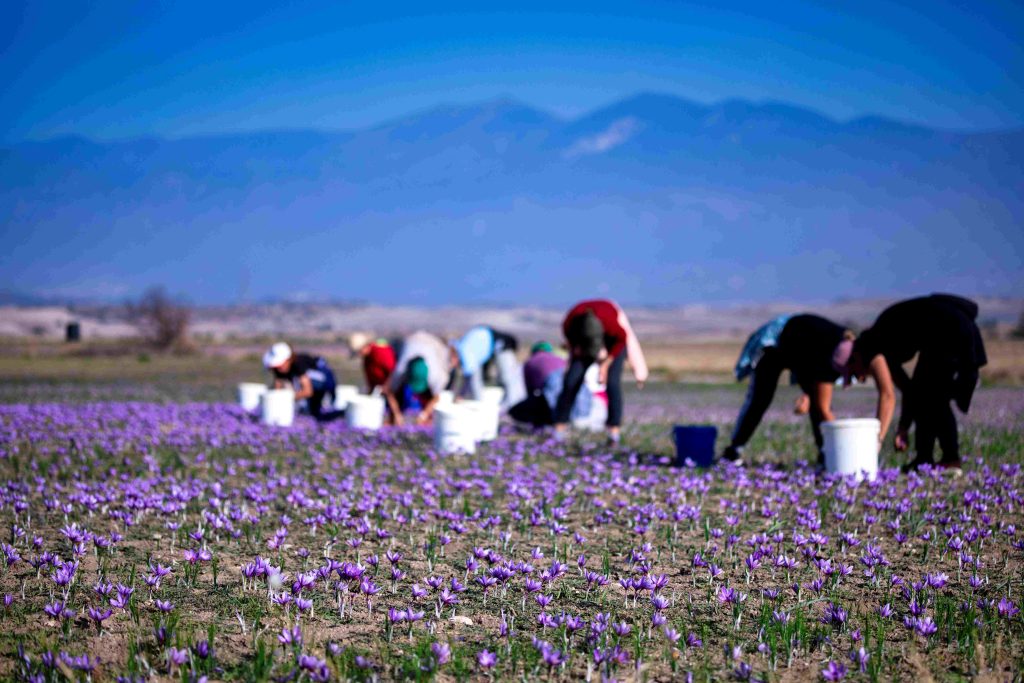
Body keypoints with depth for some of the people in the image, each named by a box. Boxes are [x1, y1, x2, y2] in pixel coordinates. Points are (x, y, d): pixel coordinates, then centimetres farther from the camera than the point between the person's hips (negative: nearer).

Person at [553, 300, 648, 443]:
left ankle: (614, 430, -15)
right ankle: (559, 428, -9)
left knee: (612, 381, -20)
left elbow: (622, 339, -18)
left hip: (613, 338, -2)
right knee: (572, 380, -14)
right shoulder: (569, 325, -34)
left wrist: (605, 364, -15)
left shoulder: (612, 324, -42)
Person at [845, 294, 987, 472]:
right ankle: (924, 459, 10)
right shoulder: (883, 348, 17)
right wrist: (903, 429, 17)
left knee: (935, 397, -6)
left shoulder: (871, 349, -8)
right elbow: (907, 388, 19)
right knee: (922, 392, 11)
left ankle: (952, 460, -4)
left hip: (952, 333, -10)